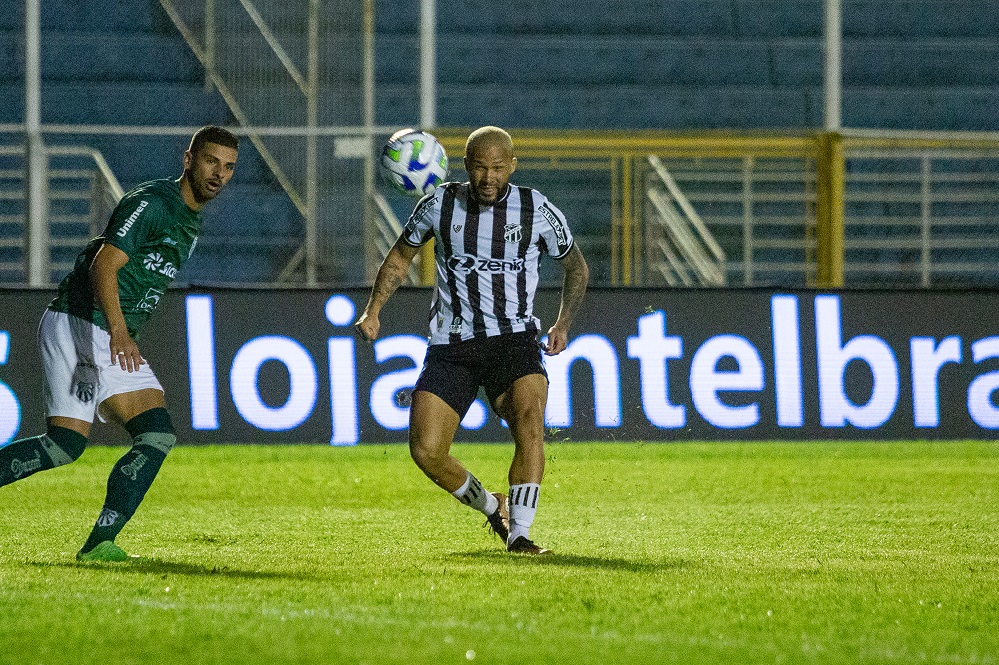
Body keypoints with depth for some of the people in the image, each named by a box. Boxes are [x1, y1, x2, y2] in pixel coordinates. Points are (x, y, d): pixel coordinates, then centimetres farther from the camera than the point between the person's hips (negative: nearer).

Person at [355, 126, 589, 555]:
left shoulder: (537, 210, -2)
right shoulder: (440, 204, -1)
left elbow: (575, 266, 15)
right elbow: (401, 255, 16)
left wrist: (563, 322, 2)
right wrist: (373, 310, 6)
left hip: (514, 340, -1)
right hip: (451, 347, 1)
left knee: (529, 419, -29)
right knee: (425, 451, -11)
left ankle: (519, 533, -23)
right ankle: (491, 507, 18)